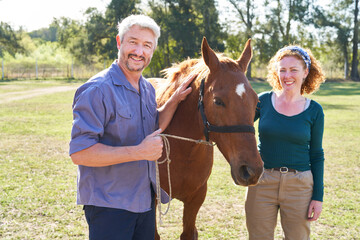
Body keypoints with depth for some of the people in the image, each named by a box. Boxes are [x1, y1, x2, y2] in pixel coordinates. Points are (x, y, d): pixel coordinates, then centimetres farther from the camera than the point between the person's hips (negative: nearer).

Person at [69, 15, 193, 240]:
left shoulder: (148, 89, 9)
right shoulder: (97, 90, -18)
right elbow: (79, 152, -24)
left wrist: (175, 100, 5)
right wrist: (139, 152, -26)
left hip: (145, 200, 8)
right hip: (108, 204, -8)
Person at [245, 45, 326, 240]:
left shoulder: (314, 111, -1)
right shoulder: (263, 101, 0)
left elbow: (316, 155, 3)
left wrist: (318, 196, -1)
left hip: (299, 186, 0)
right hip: (262, 183, 1)